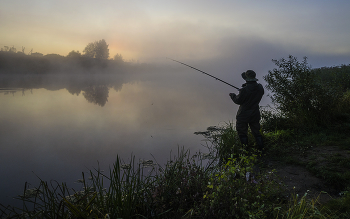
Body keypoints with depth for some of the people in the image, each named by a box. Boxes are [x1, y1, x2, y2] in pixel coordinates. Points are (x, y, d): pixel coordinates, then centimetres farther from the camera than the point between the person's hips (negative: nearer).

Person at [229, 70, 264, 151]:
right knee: (256, 132, 18)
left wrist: (233, 95, 6)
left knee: (242, 133, 9)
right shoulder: (260, 88, -6)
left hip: (243, 115, -6)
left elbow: (238, 101, -14)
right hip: (255, 114, 6)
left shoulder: (244, 90, -25)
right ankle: (261, 149, 23)